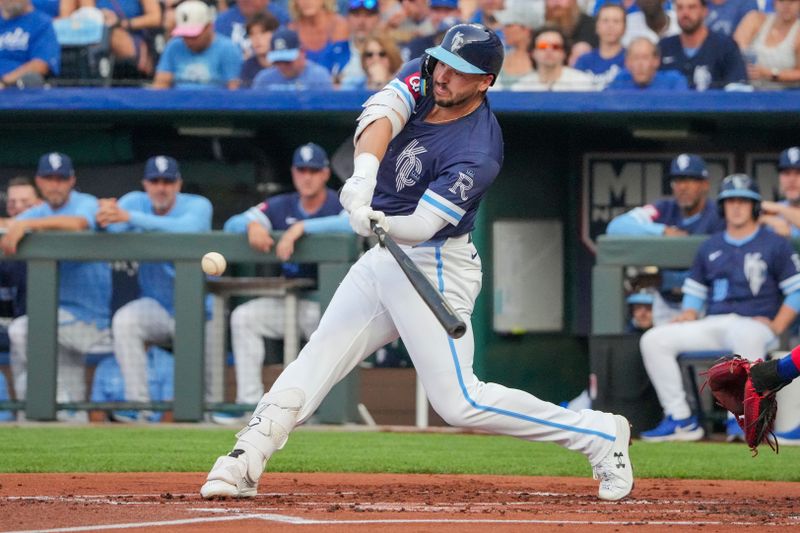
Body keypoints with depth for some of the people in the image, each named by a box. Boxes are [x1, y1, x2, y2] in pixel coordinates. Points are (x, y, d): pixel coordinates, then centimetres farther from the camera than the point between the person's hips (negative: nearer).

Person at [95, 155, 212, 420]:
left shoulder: (198, 206, -11)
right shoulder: (135, 202, 1)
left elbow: (186, 228, -34)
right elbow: (114, 228, -19)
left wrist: (129, 217, -45)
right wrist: (106, 218, -46)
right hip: (155, 306, 2)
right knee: (124, 321, -29)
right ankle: (137, 402, -26)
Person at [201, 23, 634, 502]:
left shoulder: (477, 152, -23)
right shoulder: (422, 79, -3)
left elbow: (422, 224, -28)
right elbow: (380, 116, -22)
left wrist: (379, 222, -50)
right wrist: (365, 173, -41)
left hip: (435, 268, -8)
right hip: (385, 260, 8)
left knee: (460, 402, -12)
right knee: (315, 362, 3)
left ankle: (600, 435, -2)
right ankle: (243, 465, 3)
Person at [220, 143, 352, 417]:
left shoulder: (340, 204, -6)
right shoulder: (282, 206, 7)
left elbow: (354, 223, -32)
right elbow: (232, 224, 1)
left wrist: (301, 227, -38)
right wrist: (252, 224, -25)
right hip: (290, 300, 5)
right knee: (242, 317, -14)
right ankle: (249, 401, -16)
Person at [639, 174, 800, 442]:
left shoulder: (775, 245, 7)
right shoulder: (710, 247, 21)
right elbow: (695, 291, 24)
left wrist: (776, 326, -11)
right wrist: (688, 315, 2)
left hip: (754, 325, -5)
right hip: (711, 326, 5)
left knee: (746, 335, -44)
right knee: (653, 339, -14)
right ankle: (680, 420, -16)